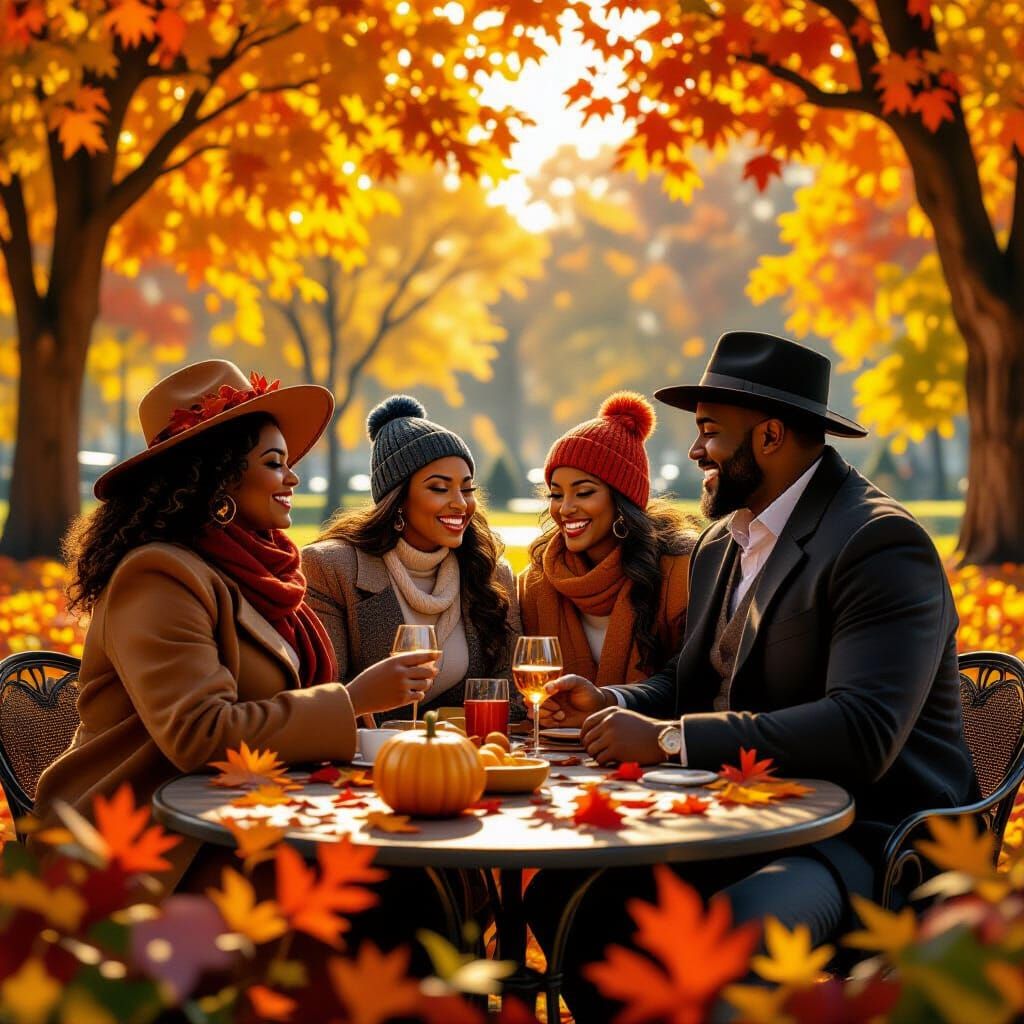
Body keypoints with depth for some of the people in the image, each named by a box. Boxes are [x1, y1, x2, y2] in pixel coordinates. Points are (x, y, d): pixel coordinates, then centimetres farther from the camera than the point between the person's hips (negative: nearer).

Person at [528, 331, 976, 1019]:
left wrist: (670, 739, -26)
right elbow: (692, 681, 22)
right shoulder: (723, 542, 14)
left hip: (869, 833, -8)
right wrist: (611, 704, -1)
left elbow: (863, 731, -27)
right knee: (558, 893, -9)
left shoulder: (882, 542, -16)